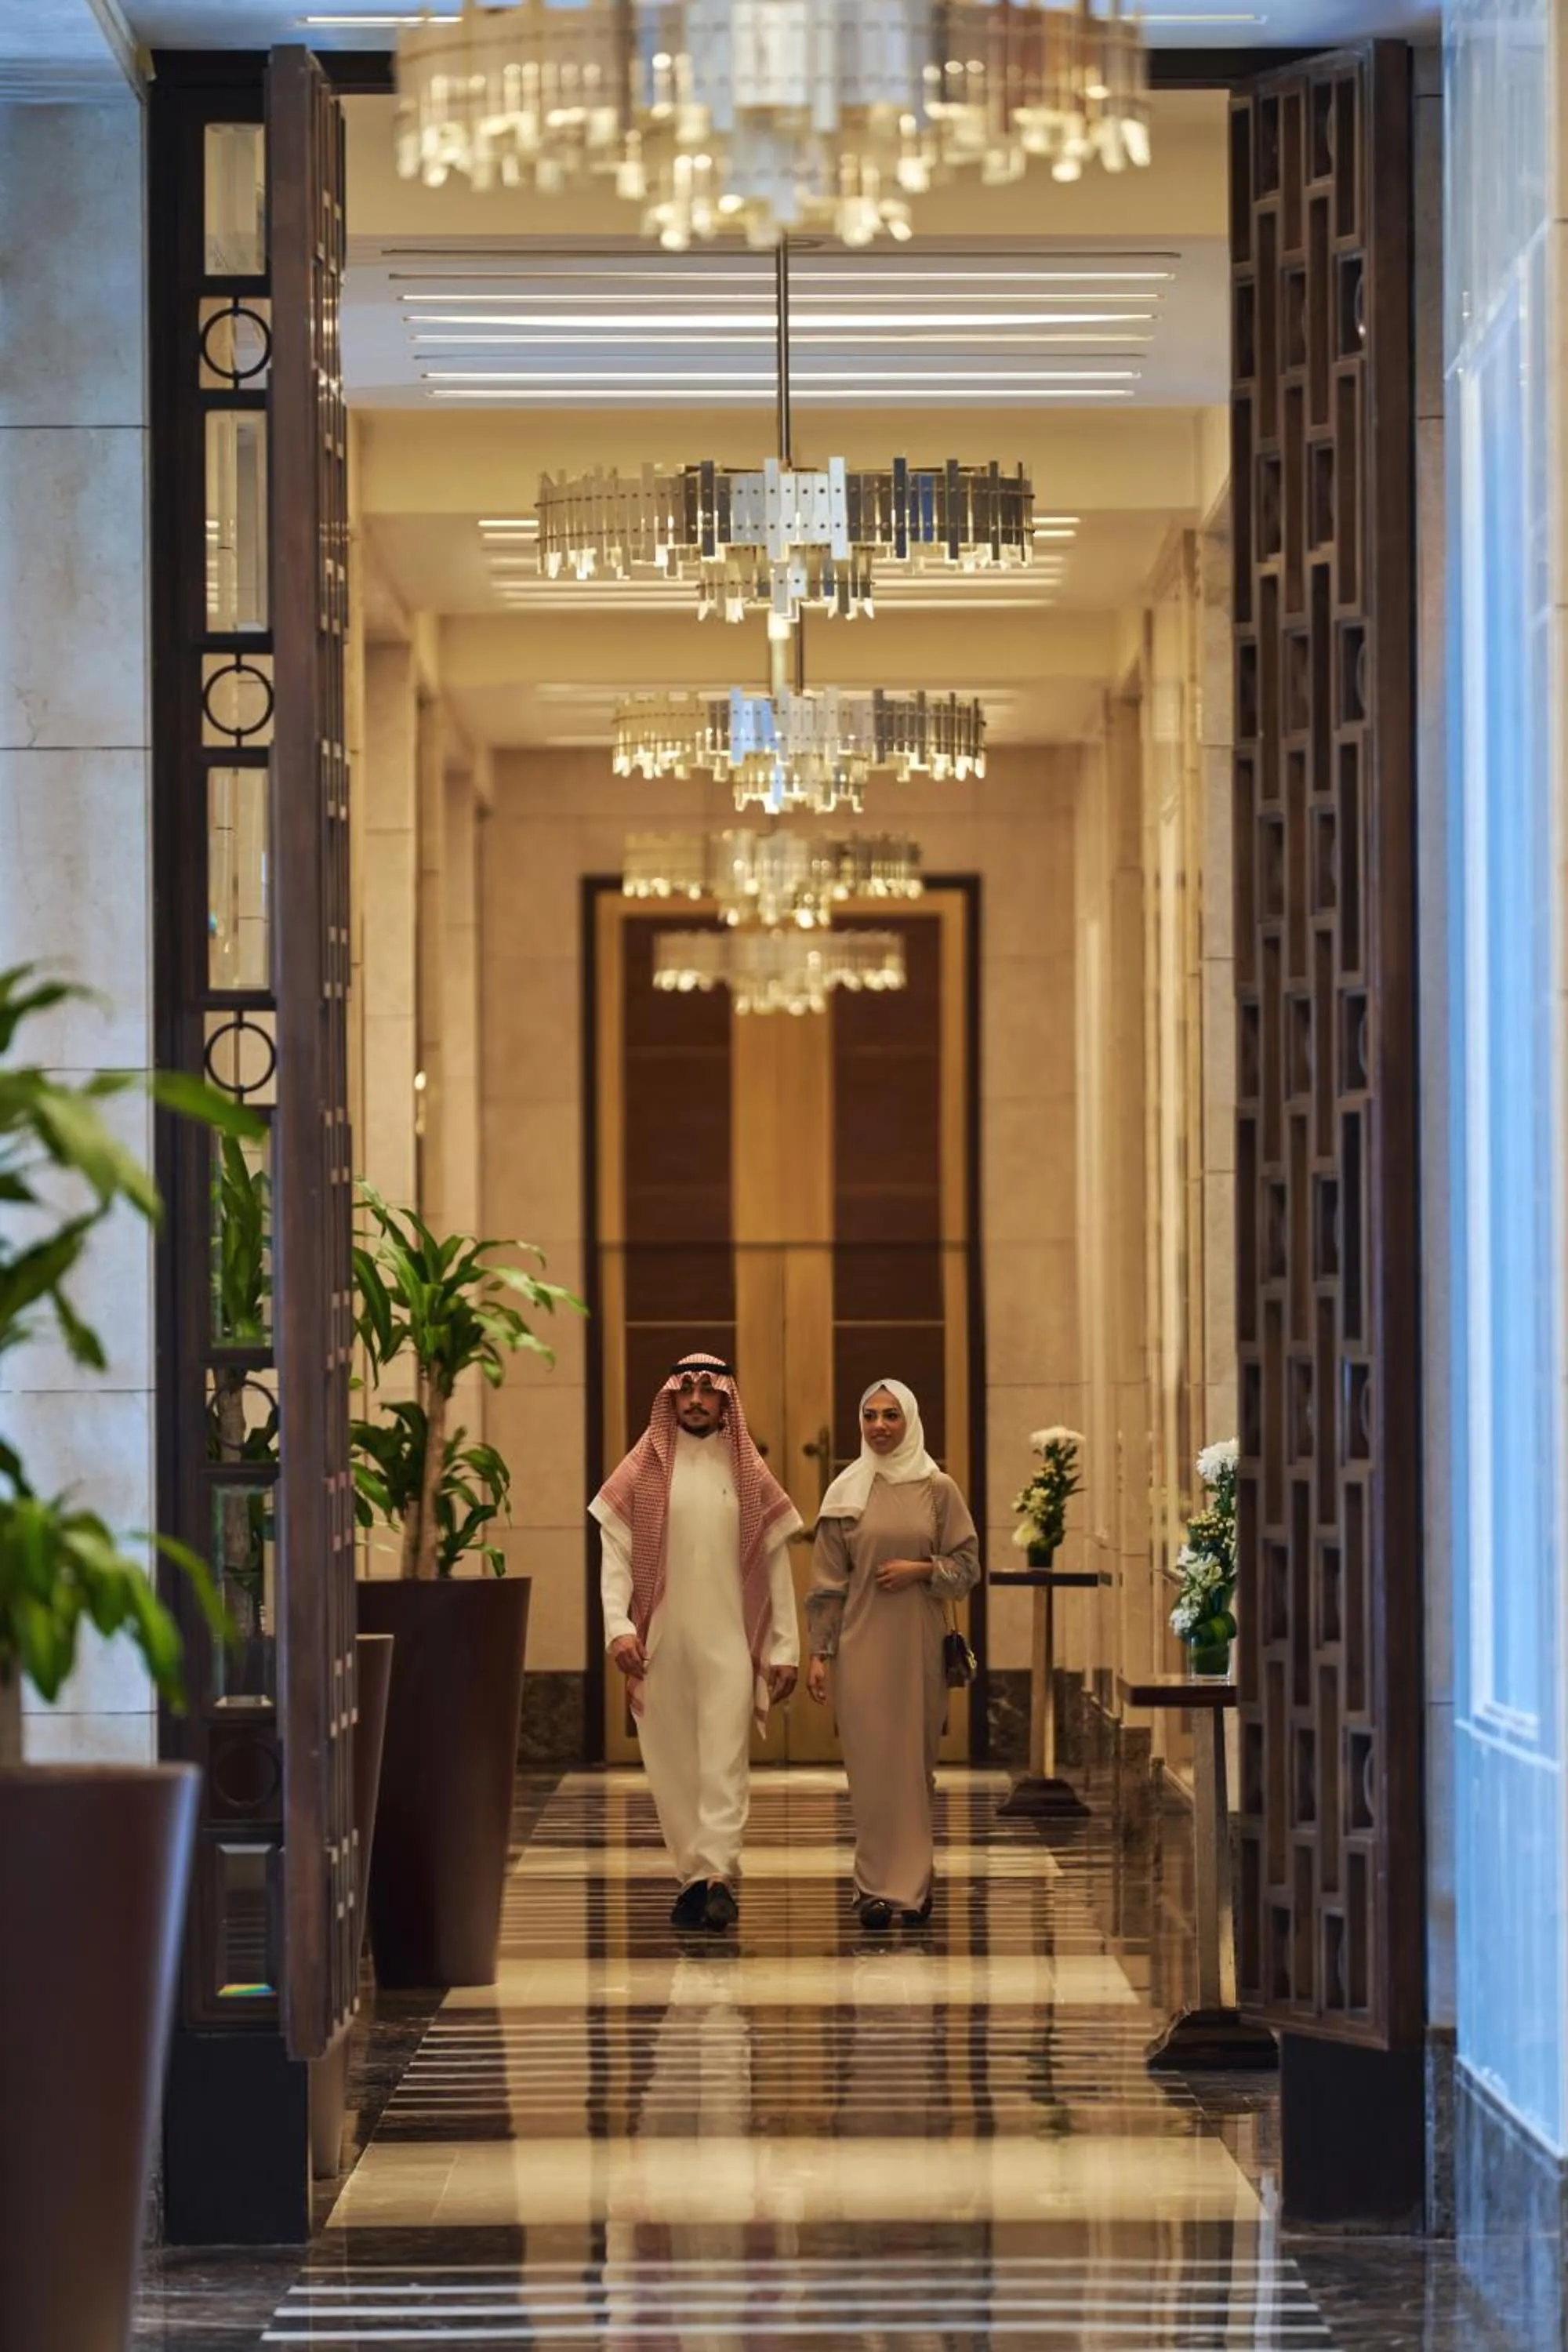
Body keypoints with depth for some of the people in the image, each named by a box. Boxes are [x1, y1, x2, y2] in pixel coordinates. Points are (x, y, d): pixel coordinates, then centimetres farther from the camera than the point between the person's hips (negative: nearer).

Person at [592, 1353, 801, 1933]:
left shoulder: (749, 1476, 7)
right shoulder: (642, 1473, 5)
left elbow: (776, 1565, 7)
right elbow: (615, 1554, 1)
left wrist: (785, 1648, 2)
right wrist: (618, 1625, -14)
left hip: (728, 1643, -1)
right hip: (660, 1644, 1)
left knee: (724, 1764, -11)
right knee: (671, 1765, 4)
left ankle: (719, 1877, -18)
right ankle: (692, 1876, 12)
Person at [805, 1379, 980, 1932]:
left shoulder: (938, 1488, 3)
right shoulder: (845, 1493, 4)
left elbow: (967, 1565, 4)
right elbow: (827, 1579, 4)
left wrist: (921, 1570, -13)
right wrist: (818, 1651, 0)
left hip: (919, 1644, 0)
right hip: (862, 1645, 0)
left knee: (915, 1760, 3)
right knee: (870, 1760, -3)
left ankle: (915, 1884, 13)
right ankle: (878, 1885, 2)